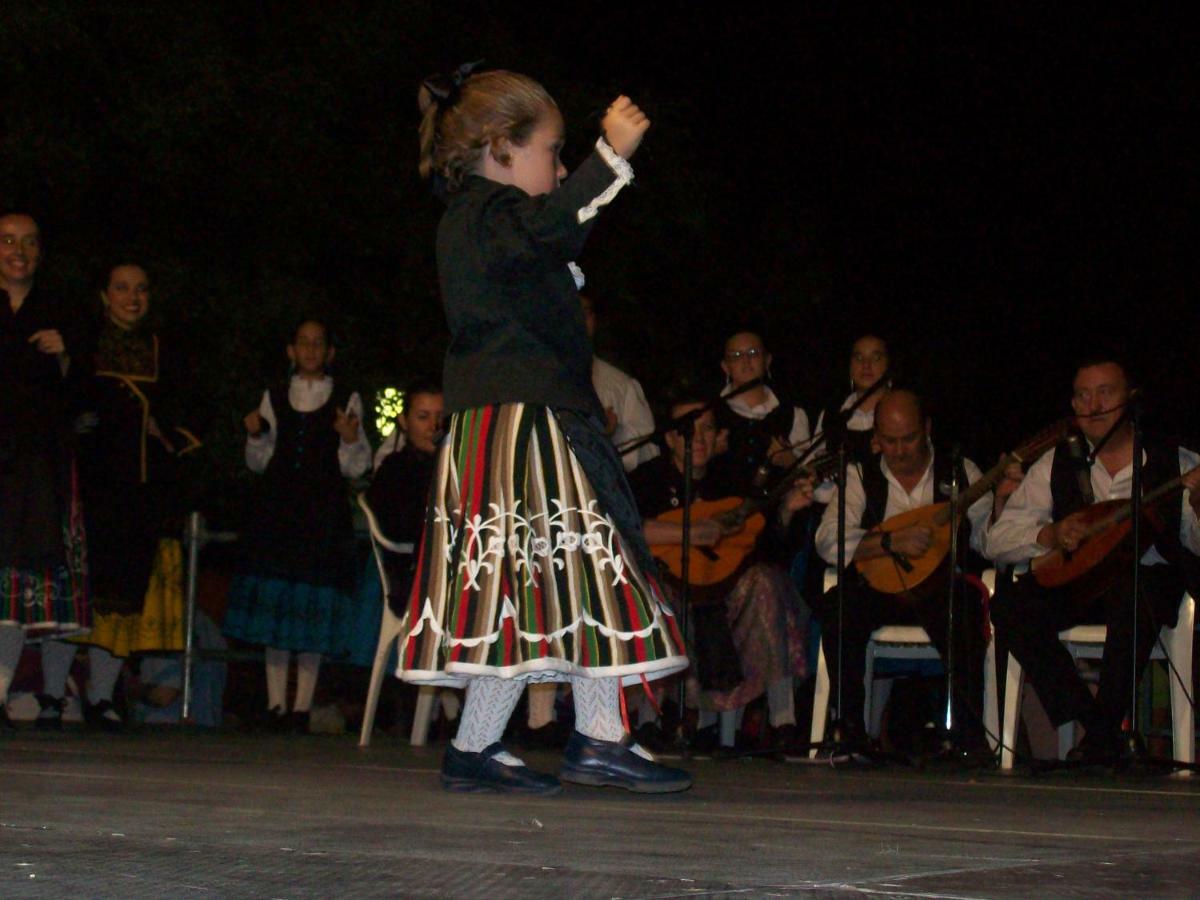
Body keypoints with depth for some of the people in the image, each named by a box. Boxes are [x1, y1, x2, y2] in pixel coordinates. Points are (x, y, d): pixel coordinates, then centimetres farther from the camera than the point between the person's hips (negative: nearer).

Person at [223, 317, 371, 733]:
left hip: (323, 511, -2)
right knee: (275, 601, -1)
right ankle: (276, 703, 3)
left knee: (314, 608, -5)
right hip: (277, 508, 2)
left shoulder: (346, 401, 7)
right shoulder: (274, 398, 14)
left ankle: (302, 706, -2)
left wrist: (350, 440, -16)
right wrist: (255, 436, -6)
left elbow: (356, 468, 3)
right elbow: (259, 462, 13)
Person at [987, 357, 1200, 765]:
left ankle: (1101, 738, -28)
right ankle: (1094, 723, -20)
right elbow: (998, 540, 6)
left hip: (1148, 576, -3)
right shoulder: (1057, 464, 10)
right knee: (1009, 608, -26)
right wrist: (1050, 535, -13)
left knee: (1133, 594, -39)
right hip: (1076, 579, 3)